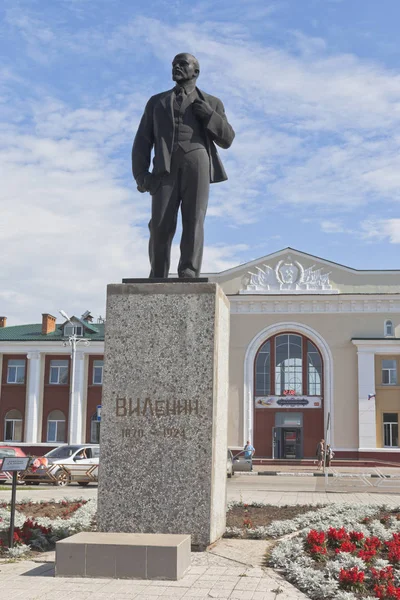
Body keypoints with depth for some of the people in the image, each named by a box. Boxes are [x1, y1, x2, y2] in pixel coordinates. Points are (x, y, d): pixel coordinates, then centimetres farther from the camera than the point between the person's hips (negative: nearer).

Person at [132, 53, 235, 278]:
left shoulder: (212, 103, 24)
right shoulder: (157, 102, 26)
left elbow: (227, 139, 14)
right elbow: (142, 141, 16)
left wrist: (208, 114, -2)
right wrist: (141, 174, 0)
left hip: (196, 160, 0)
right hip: (166, 165, 1)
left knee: (194, 219, -15)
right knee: (161, 224, -12)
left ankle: (189, 273, -20)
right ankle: (158, 280, -7)